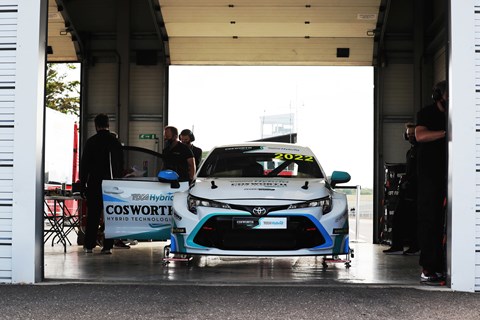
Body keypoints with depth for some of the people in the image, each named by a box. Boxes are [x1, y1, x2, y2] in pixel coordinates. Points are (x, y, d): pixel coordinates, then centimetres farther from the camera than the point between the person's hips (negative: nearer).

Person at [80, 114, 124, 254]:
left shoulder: (91, 142, -5)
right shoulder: (116, 142, 5)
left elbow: (84, 164, -4)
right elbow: (121, 165, 10)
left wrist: (83, 183, 2)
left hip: (95, 183, -2)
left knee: (93, 215, 5)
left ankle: (89, 245, 8)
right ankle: (107, 246, 3)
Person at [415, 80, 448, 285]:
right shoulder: (427, 113, 0)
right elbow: (420, 136, -18)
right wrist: (445, 133, -24)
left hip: (445, 174, 5)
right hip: (429, 174, -5)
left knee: (440, 221, 1)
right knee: (429, 220, -8)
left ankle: (437, 268, 4)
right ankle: (427, 270, -8)